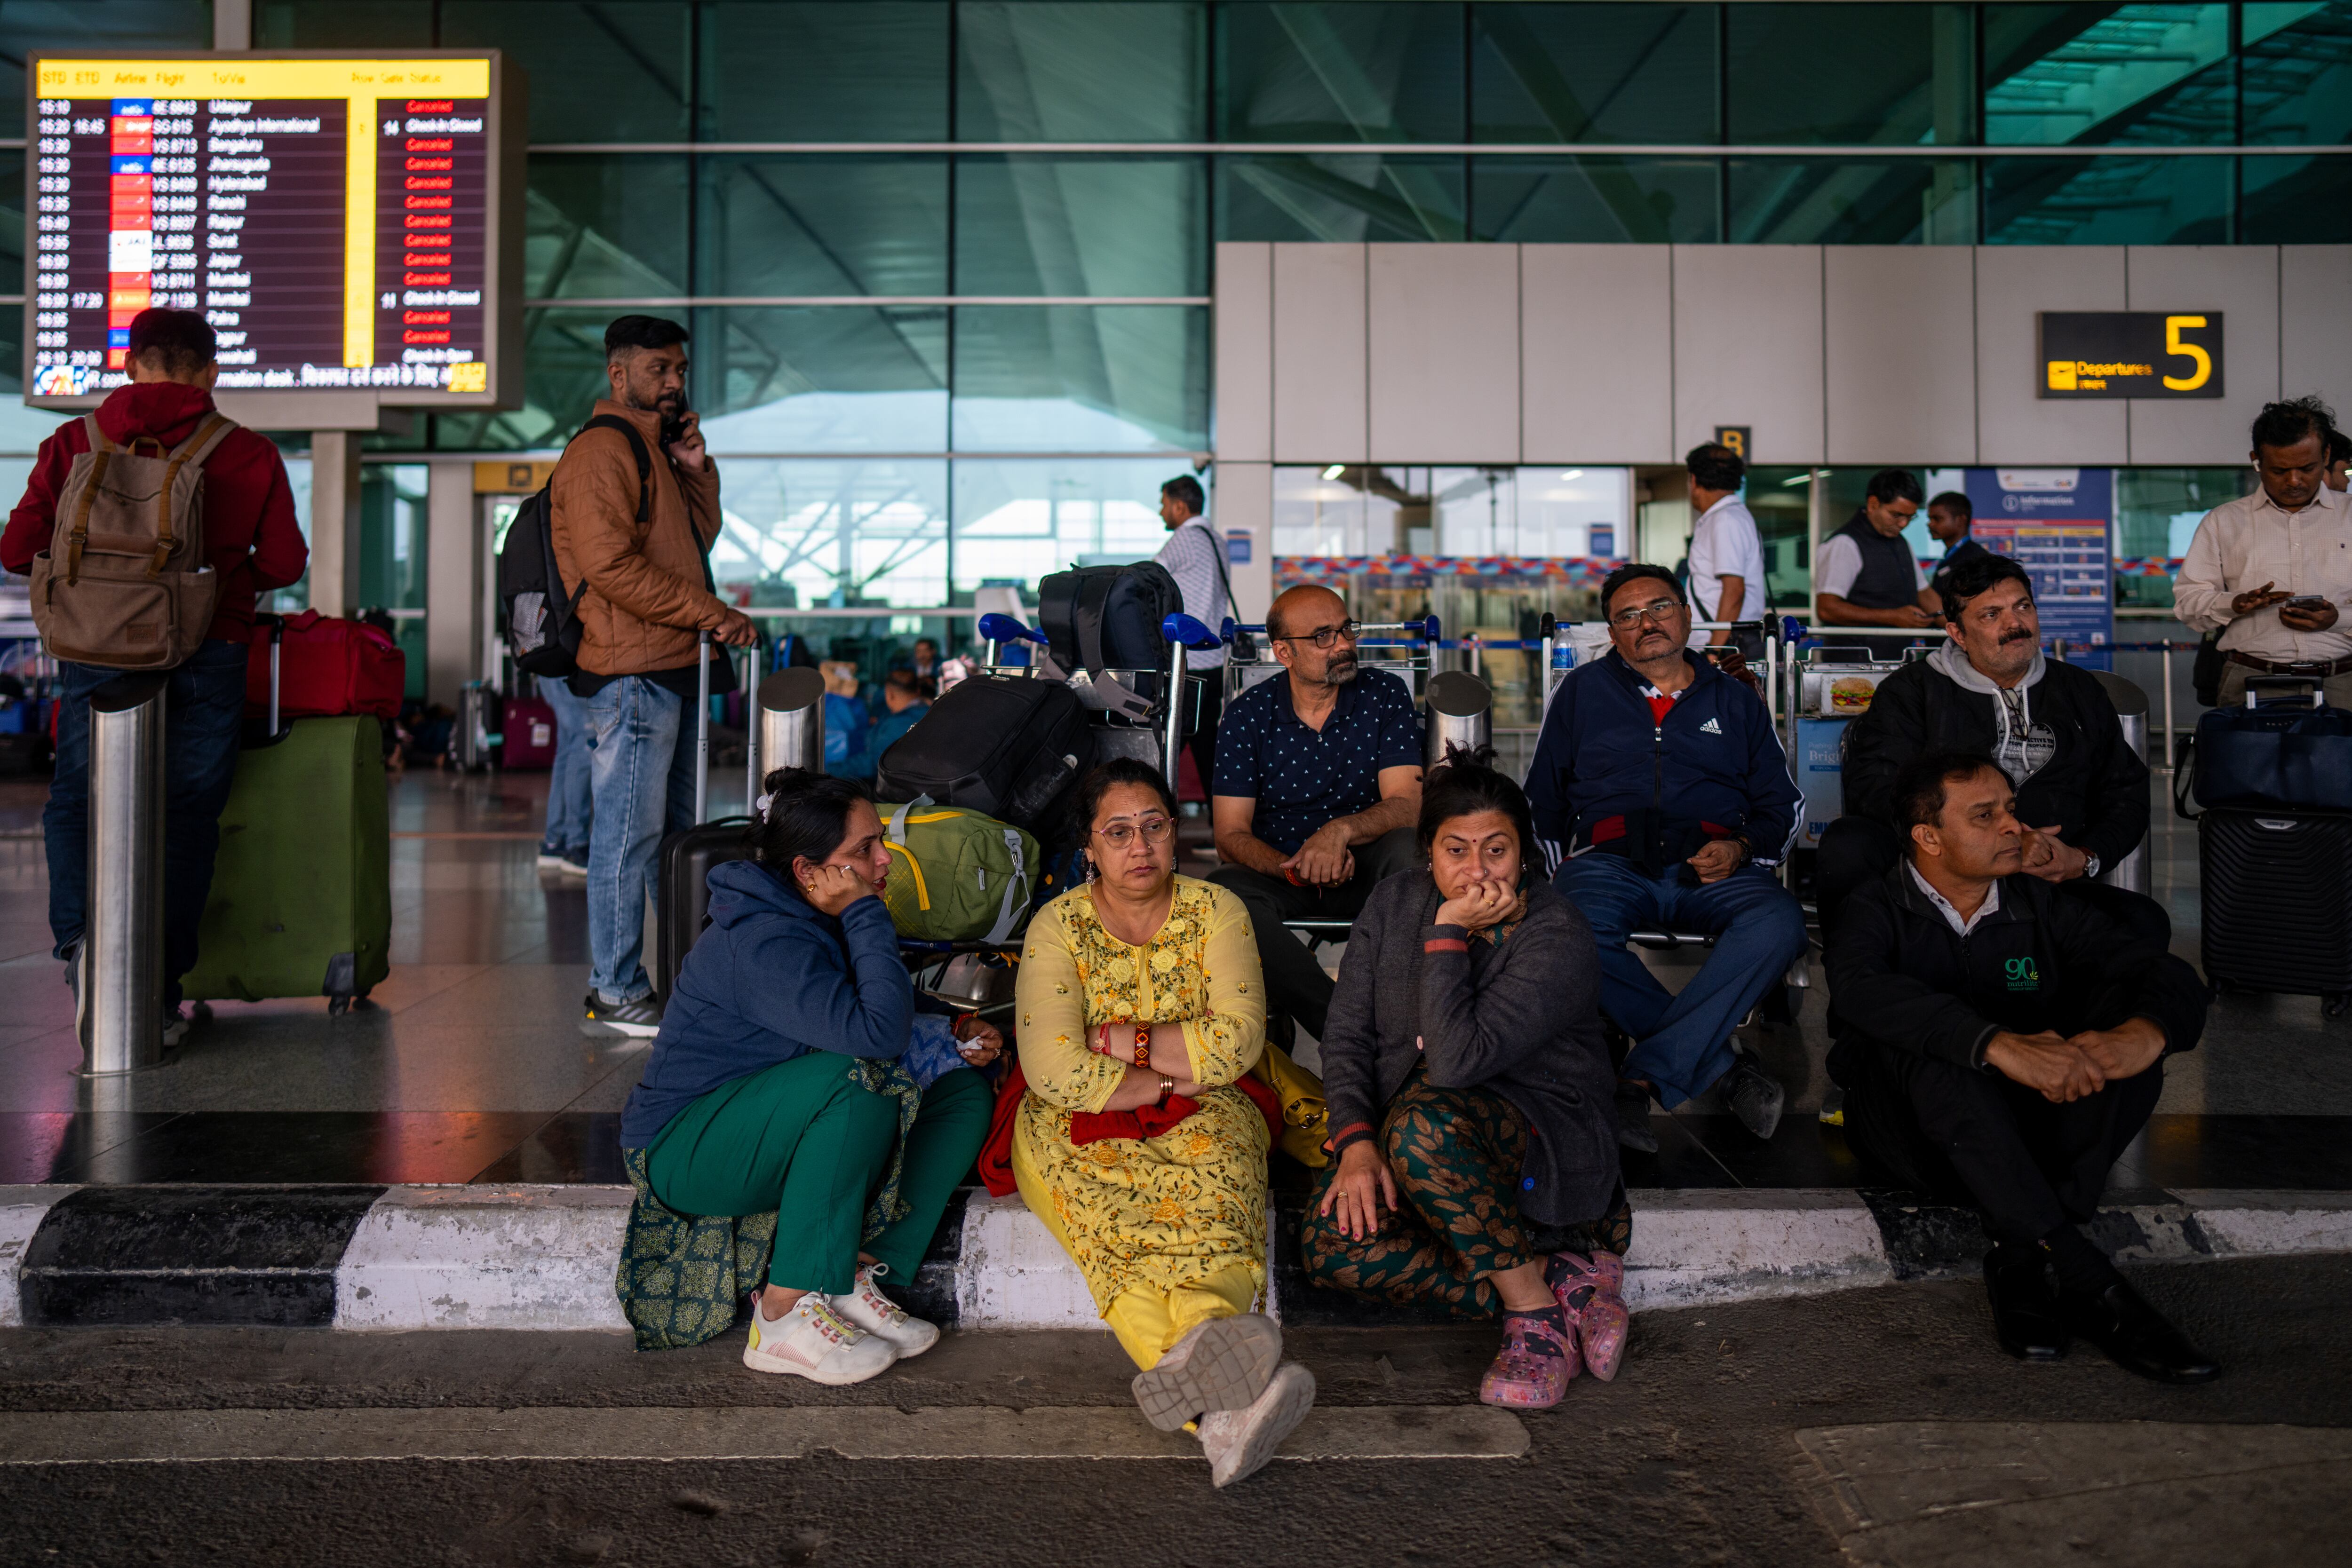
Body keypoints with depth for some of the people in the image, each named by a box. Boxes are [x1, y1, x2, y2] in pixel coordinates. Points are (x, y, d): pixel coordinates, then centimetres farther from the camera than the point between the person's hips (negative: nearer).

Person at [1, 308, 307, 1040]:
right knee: (187, 819, 8)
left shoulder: (73, 444, 2)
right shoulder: (251, 456, -1)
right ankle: (159, 998, 9)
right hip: (208, 657, 0)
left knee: (75, 801, 20)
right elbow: (284, 564, 1)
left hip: (98, 649, 1)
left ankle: (79, 933, -2)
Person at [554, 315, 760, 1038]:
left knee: (674, 829, 15)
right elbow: (612, 567, -19)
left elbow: (701, 537, 24)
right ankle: (616, 995, 1)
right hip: (633, 673, -10)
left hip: (672, 670, 10)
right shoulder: (599, 453, -10)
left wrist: (697, 469, 8)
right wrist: (713, 615, -17)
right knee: (628, 833, -6)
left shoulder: (655, 449, 21)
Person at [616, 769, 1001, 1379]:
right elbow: (877, 1032, -38)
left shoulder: (822, 919, 3)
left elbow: (894, 1003, 19)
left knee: (965, 1091, -5)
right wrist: (866, 912, -27)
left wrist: (955, 1029, -2)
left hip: (777, 1130, 9)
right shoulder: (761, 943, -26)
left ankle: (857, 1282, -11)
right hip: (681, 1153, -9)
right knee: (856, 1082, -36)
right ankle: (784, 1319, -26)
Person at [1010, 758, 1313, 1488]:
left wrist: (1117, 1039, -11)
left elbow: (1238, 1043, -8)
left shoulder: (1217, 911, 3)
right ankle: (1222, 1407, -54)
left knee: (1214, 1206, -34)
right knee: (1118, 1220, -35)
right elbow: (1055, 1073, -14)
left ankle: (1196, 1362, -60)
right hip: (1080, 1127, -1)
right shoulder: (1058, 926, -3)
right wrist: (1177, 1076, -10)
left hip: (1199, 1120, 2)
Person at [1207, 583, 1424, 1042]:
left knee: (1410, 847, -33)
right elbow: (1230, 836, -5)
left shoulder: (1385, 695, 0)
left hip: (1365, 869, 0)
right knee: (1223, 892, -33)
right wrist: (1294, 868, -26)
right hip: (1279, 870, 0)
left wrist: (1341, 831, -30)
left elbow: (1407, 805, -9)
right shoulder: (1248, 716, -1)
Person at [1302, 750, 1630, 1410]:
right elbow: (1347, 1035, 0)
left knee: (1423, 1123, -38)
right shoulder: (1394, 904, 0)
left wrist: (1448, 934, -24)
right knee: (1329, 1248, -22)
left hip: (1543, 1141, -5)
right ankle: (1565, 1283, -17)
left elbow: (1457, 1061, -29)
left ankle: (1533, 1307, -20)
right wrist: (1355, 1141, -15)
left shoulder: (1557, 937, -18)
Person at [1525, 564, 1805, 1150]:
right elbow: (1542, 798, 21)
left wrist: (1741, 850, 2)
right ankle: (1722, 1063, -26)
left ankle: (1645, 1078, -32)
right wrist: (1567, 866, 6)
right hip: (1610, 861, -1)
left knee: (1780, 921, -34)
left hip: (1710, 871, 1)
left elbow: (1780, 806, 23)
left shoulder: (1735, 701, 24)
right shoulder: (1583, 691, 21)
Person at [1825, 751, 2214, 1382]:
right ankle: (2088, 1282, -37)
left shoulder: (2041, 908, 9)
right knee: (1928, 1043, -33)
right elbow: (1862, 990, -28)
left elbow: (2175, 979, -1)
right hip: (1914, 1135, -3)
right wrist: (1998, 1044, -42)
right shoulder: (1876, 911, -3)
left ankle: (2022, 1257, -26)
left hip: (2034, 1129, 4)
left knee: (2128, 1007, -18)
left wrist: (2144, 1034, -27)